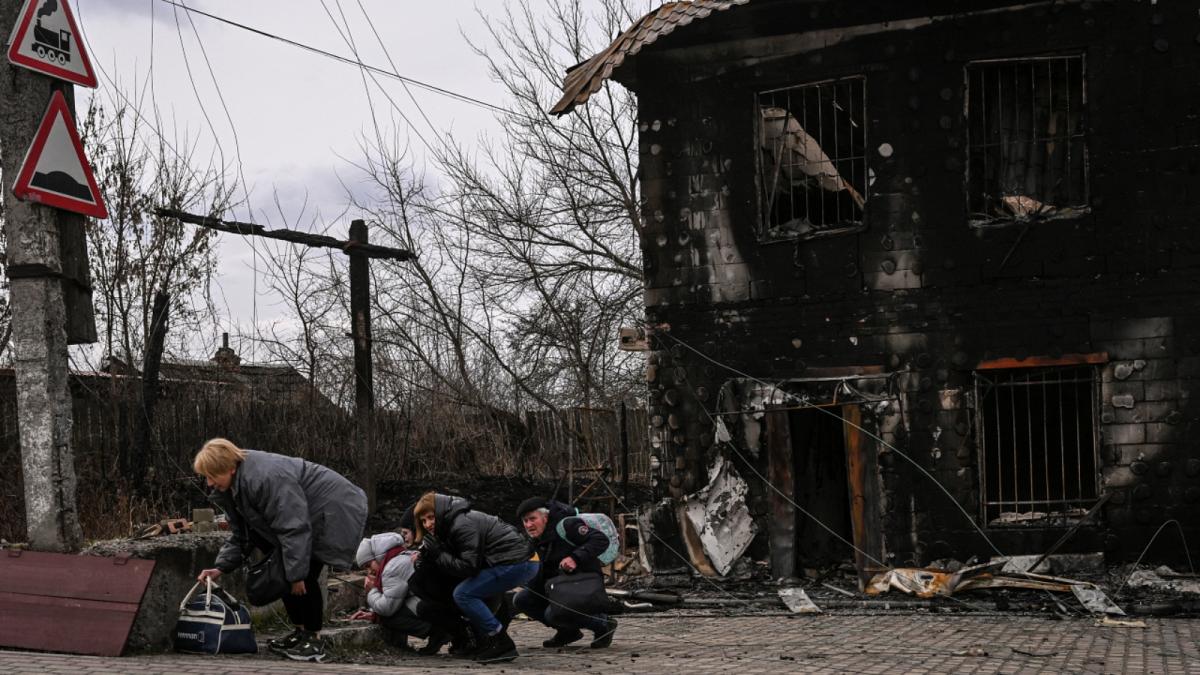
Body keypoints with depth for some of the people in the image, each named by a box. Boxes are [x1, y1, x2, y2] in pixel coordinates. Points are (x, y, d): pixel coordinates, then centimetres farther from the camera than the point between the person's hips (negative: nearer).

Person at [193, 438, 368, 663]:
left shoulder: (265, 477, -32)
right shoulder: (234, 486, -1)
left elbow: (293, 528, -31)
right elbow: (241, 535, 7)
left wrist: (296, 574, -27)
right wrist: (221, 567, -6)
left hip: (335, 511, -10)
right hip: (308, 517, 10)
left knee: (304, 576, -14)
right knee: (284, 573, 7)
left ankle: (313, 640, -3)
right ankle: (300, 632, 18)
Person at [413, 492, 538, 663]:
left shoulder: (463, 525, -16)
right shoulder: (452, 523, 15)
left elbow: (468, 567, -19)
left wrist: (437, 554, -14)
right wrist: (428, 557, 0)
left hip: (517, 563, -10)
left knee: (463, 594, -12)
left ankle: (501, 645, -10)